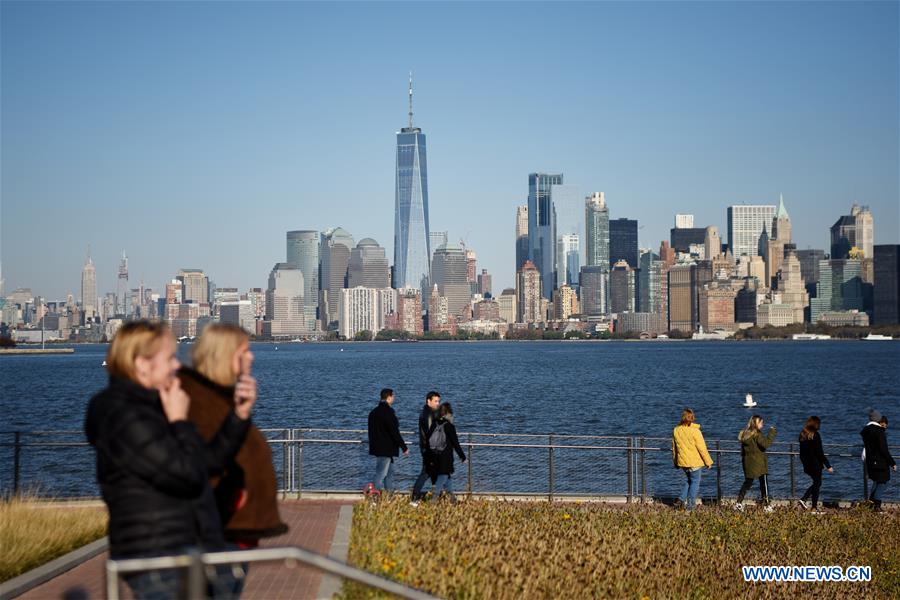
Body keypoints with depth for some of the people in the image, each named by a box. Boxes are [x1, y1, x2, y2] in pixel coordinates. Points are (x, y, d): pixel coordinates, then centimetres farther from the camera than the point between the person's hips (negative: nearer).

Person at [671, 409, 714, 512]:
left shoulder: (676, 430, -1)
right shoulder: (695, 431, -17)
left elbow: (674, 448, 10)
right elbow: (702, 448, -13)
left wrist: (675, 462, 22)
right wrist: (708, 462, -3)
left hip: (682, 461, 5)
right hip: (695, 462, -5)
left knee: (688, 480, 23)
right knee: (695, 482, 7)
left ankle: (683, 498, 10)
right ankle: (690, 505, 6)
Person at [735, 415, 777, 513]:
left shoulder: (745, 434, 9)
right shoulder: (756, 434, -13)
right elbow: (765, 444, -25)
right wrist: (771, 432, -19)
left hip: (747, 463, 7)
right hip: (758, 463, -7)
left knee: (747, 482, 14)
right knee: (764, 483, 1)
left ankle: (739, 503, 7)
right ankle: (766, 505, 2)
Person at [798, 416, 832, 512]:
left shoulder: (802, 435, 6)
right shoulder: (815, 435, -16)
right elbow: (820, 453, -17)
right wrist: (828, 465, -13)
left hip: (807, 464, 7)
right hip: (816, 464, -7)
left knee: (816, 483, 19)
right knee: (817, 483, 3)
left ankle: (804, 499, 7)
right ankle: (814, 507, 5)